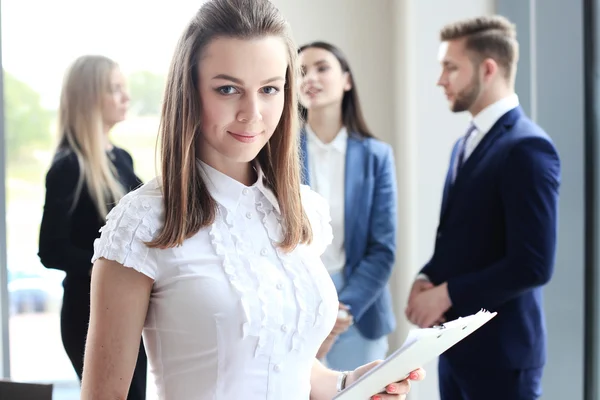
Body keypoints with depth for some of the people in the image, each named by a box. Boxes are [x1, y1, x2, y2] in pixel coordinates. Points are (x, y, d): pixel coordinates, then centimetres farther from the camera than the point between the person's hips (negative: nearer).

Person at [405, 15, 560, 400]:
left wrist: (447, 294, -16)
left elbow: (533, 264, -22)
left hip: (499, 348, -8)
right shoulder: (467, 143, 13)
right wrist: (427, 278, -1)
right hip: (457, 342, 8)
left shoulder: (527, 147, -17)